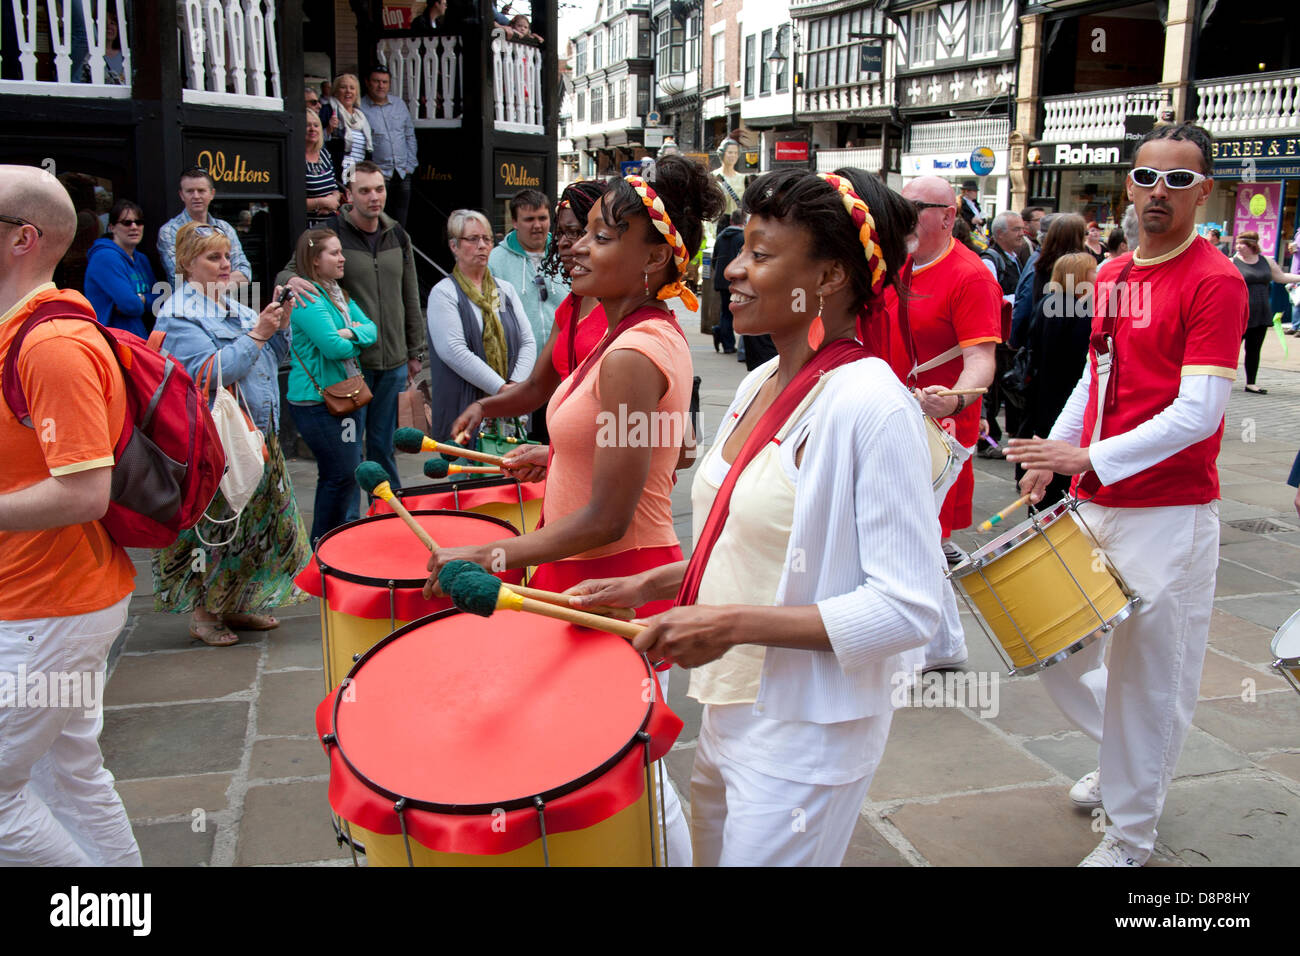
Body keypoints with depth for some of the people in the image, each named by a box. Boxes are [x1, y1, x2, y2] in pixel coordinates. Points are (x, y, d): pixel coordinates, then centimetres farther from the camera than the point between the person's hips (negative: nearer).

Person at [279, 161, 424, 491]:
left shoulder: (398, 236, 10)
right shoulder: (331, 233, -5)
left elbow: (410, 299, 16)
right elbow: (289, 271, -3)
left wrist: (415, 351, 16)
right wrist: (290, 280, -29)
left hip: (393, 362, 4)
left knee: (383, 445, 15)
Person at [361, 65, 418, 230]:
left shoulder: (399, 105, 14)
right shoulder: (358, 108, -2)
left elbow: (410, 136, 19)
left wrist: (410, 165, 9)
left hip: (402, 175, 5)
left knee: (400, 224, 7)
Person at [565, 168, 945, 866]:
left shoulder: (873, 407, -22)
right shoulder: (759, 384, 5)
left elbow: (908, 609, -23)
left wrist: (735, 623, -26)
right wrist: (644, 586, 5)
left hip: (805, 735, -8)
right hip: (728, 706, 8)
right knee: (711, 853, 24)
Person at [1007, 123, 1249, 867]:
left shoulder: (1216, 282, -12)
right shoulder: (1113, 276, 10)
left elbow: (1199, 414, -19)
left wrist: (1091, 457, -24)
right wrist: (1050, 456, 9)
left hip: (1169, 515, -7)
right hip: (1092, 501, 7)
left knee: (1148, 672, 4)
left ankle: (1133, 835, 22)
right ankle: (1128, 757, 42)